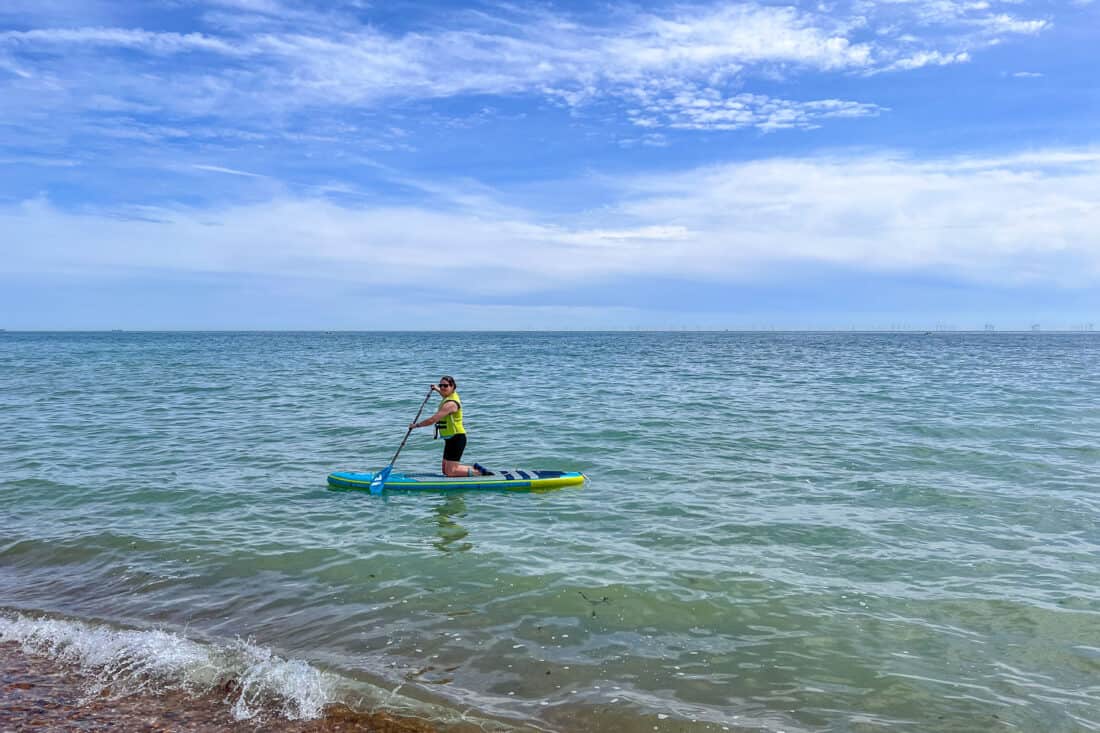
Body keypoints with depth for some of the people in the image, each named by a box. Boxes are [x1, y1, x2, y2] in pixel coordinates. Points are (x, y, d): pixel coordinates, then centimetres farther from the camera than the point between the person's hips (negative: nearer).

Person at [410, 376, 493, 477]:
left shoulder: (450, 403, -21)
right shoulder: (452, 396, 9)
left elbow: (432, 420, -24)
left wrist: (416, 425, -13)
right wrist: (437, 389, 43)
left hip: (456, 439, -10)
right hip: (450, 439, 10)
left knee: (450, 472, -13)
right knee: (445, 471, 12)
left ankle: (480, 472, -3)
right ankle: (475, 468, 17)